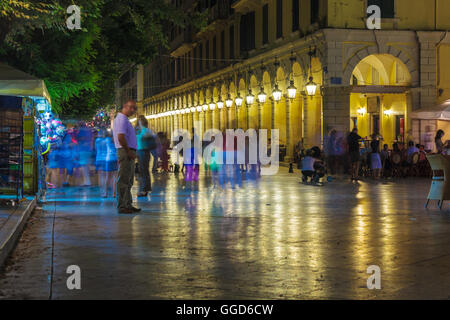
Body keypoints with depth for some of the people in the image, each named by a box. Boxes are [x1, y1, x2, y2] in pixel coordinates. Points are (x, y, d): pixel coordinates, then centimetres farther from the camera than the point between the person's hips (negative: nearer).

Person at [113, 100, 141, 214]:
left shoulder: (125, 120, 22)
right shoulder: (121, 119, -12)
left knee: (128, 181, 14)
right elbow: (120, 137, -22)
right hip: (125, 151, -11)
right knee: (123, 180, -9)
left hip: (129, 153, 11)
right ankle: (122, 206, -9)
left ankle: (128, 205, 19)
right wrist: (129, 152, -18)